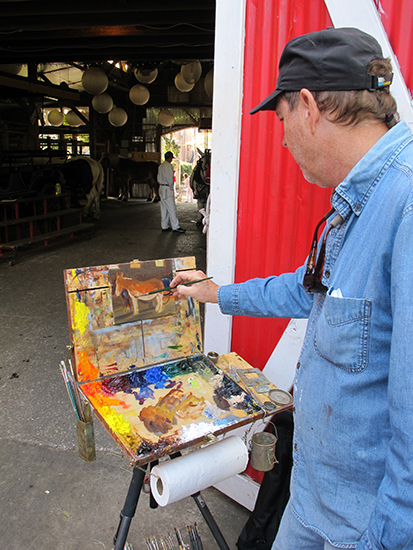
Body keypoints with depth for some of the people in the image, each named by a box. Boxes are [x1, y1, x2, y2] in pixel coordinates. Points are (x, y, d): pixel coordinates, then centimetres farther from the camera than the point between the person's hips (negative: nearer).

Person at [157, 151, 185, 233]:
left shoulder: (161, 166, 15)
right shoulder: (169, 166, -14)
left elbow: (159, 178, 17)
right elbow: (170, 178, -18)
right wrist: (171, 186, -6)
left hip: (161, 188, 9)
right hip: (167, 189, -9)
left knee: (164, 208, 11)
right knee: (171, 208, -7)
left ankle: (164, 226, 15)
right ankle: (175, 227, -5)